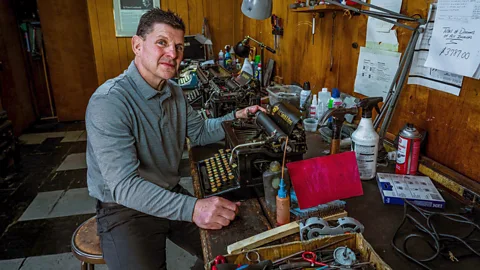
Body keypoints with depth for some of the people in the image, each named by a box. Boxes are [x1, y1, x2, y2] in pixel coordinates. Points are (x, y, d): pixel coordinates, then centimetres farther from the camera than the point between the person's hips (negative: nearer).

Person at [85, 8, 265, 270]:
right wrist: (192, 208, -41)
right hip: (125, 209, -6)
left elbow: (200, 131, 16)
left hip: (171, 196, 7)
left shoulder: (173, 92, 3)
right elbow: (124, 186, -31)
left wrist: (235, 118, -2)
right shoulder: (108, 102, -24)